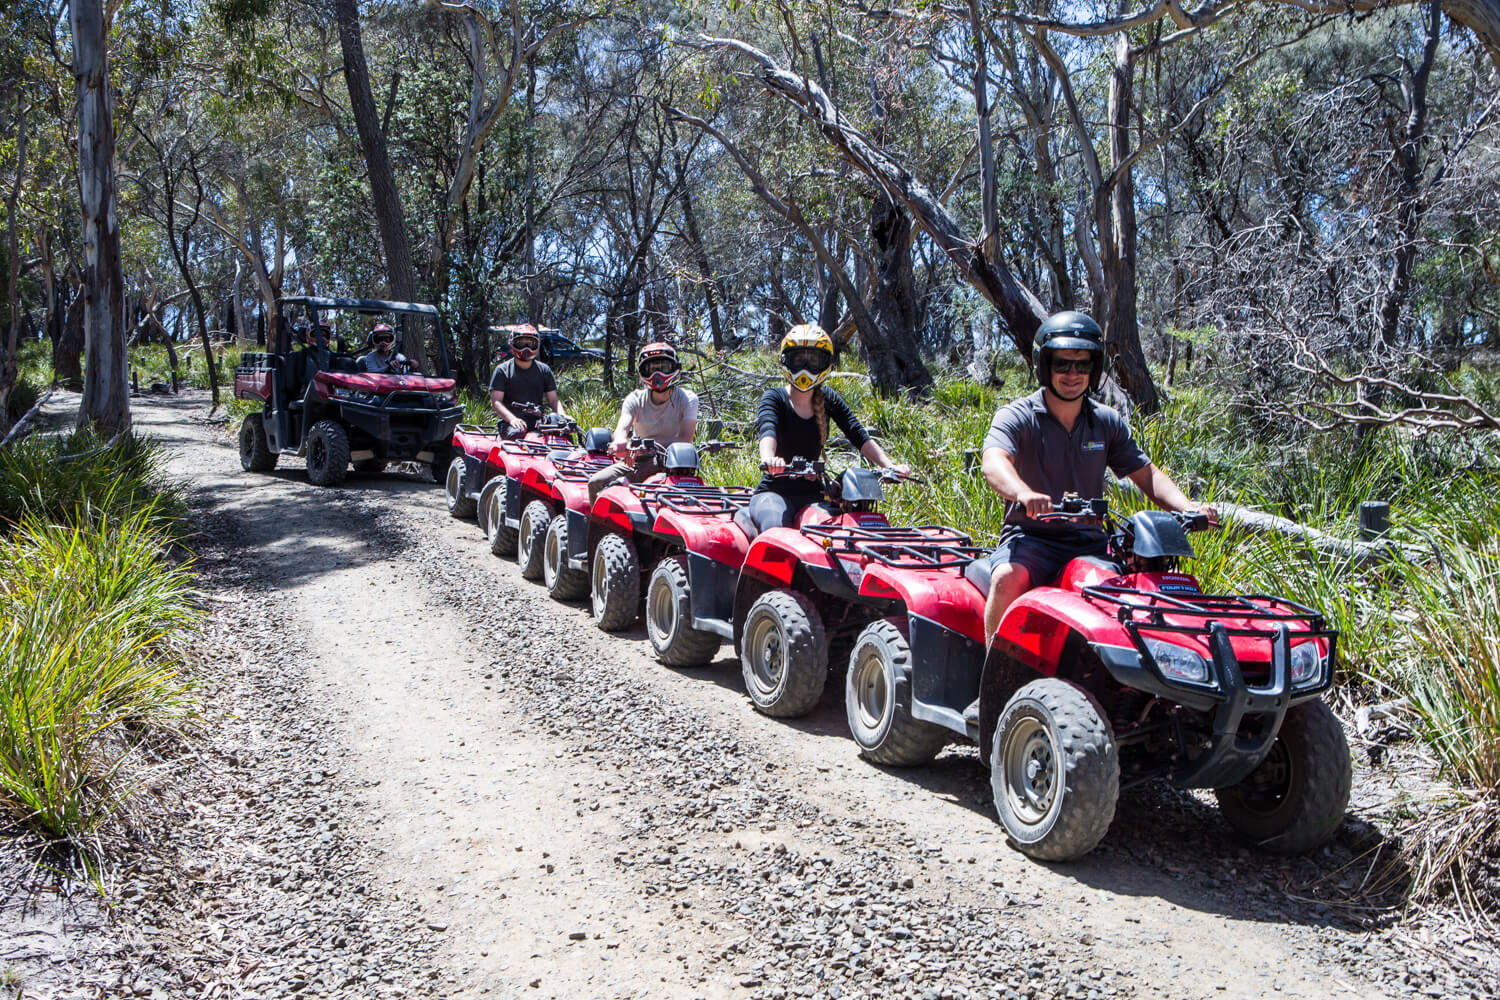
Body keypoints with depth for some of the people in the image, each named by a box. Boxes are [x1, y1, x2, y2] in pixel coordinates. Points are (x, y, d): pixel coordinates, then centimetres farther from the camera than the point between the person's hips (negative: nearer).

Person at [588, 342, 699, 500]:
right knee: (596, 483, -15)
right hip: (636, 462, 3)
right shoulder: (635, 399, 2)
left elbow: (685, 439, -18)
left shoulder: (687, 399, -5)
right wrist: (620, 441, -44)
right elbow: (622, 427, -16)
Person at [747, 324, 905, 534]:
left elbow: (859, 435, -1)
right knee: (776, 529, -34)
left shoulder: (828, 400, 8)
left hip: (813, 496, 4)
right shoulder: (774, 397, -3)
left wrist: (889, 465, -18)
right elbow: (767, 429, -25)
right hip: (774, 492, -4)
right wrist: (768, 459, -47)